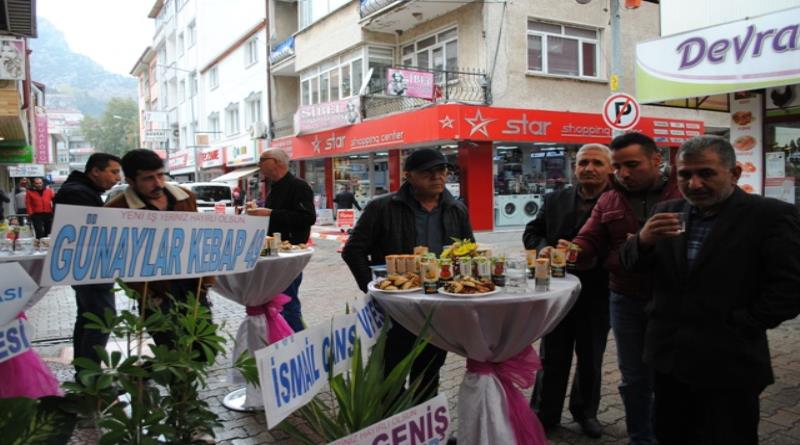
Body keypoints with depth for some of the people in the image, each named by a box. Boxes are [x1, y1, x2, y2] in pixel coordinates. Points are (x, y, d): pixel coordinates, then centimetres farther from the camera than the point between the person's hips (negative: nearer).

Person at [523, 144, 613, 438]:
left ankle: (585, 411, 37)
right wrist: (543, 247, -11)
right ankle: (545, 414, 27)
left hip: (596, 295, -2)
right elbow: (531, 233, 9)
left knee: (591, 359, 16)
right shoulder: (555, 200, 4)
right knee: (552, 357, 12)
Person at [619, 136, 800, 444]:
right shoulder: (668, 212, 5)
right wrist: (643, 240, -16)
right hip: (668, 356, 4)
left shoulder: (771, 216, -8)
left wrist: (737, 329, -13)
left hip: (728, 363, -4)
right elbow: (631, 265, 4)